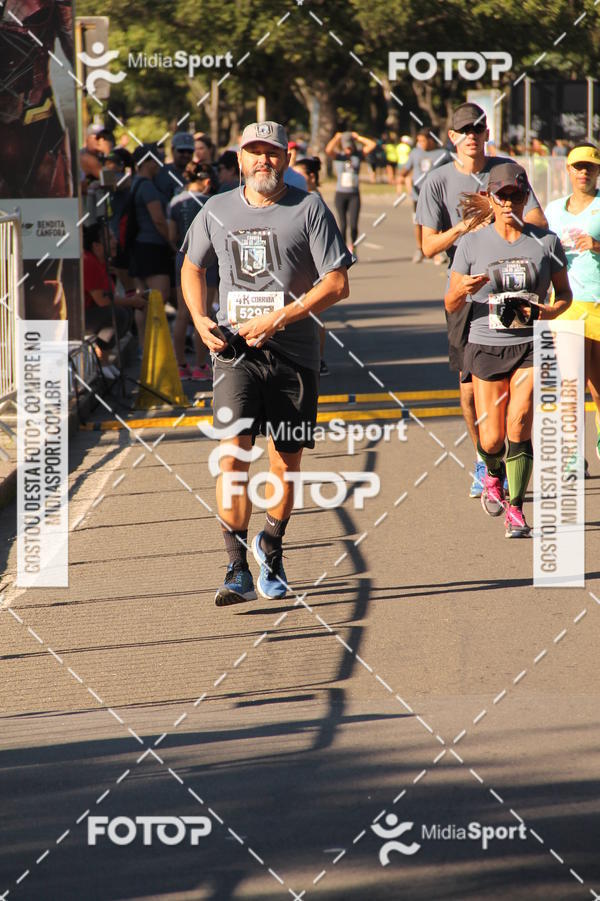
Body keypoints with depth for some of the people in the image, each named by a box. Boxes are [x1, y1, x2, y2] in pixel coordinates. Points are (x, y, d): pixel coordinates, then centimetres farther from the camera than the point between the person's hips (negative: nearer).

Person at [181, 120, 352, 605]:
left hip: (294, 352, -1)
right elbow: (193, 266, 24)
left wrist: (277, 319, -14)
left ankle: (271, 547, 34)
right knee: (232, 452, -16)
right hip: (235, 350, 1)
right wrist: (200, 319, 6)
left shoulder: (309, 209, -3)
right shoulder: (217, 211, 6)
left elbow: (337, 282, -6)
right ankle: (238, 569, -13)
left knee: (286, 462, 7)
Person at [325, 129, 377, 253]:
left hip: (354, 195, 1)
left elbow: (372, 145, -4)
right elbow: (328, 150, -19)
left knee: (353, 225, -9)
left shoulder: (358, 155, 5)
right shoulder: (338, 156, 1)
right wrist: (336, 138, -8)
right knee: (343, 225, -2)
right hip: (341, 194, -1)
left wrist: (358, 138, -1)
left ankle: (352, 245, 15)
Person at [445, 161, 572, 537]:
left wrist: (548, 312, -11)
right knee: (492, 438, 1)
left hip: (532, 346, -1)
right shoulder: (472, 244, 1)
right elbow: (451, 305, 3)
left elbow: (564, 294, 11)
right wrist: (463, 291, -21)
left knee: (520, 422, -19)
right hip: (486, 347, 1)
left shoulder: (546, 242, 1)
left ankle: (515, 511, -10)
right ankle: (493, 476, 37)